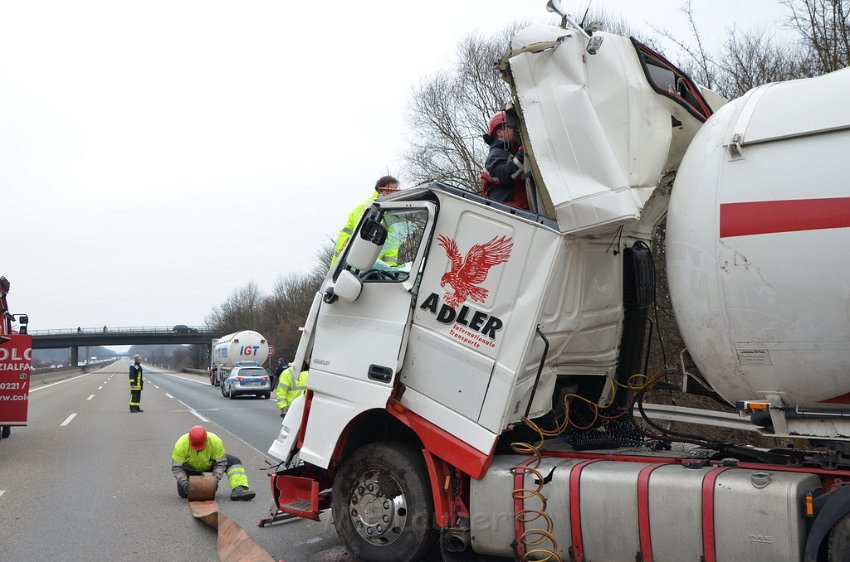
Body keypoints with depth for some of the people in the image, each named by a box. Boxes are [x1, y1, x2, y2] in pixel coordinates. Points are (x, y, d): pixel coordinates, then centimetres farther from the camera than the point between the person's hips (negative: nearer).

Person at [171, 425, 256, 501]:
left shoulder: (215, 441, -34)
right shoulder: (181, 444, -34)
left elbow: (220, 463, -25)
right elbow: (176, 467, -28)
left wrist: (215, 480, -37)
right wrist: (184, 483, -39)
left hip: (210, 463, 0)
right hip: (190, 467, 0)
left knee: (234, 461, -21)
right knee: (183, 493, -13)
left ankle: (238, 490, -31)